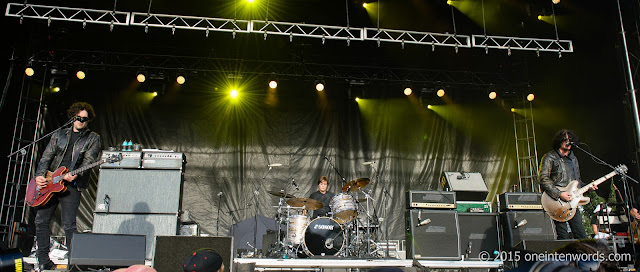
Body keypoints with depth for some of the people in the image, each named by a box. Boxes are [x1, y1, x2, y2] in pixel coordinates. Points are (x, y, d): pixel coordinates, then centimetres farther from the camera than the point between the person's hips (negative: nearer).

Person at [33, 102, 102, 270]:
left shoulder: (93, 138, 5)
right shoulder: (59, 135, 16)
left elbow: (88, 161, -7)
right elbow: (46, 157, 13)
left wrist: (75, 175, -24)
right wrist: (40, 175, -3)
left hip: (72, 185, -5)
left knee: (69, 225, -11)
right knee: (41, 220, 5)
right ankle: (44, 261, 16)